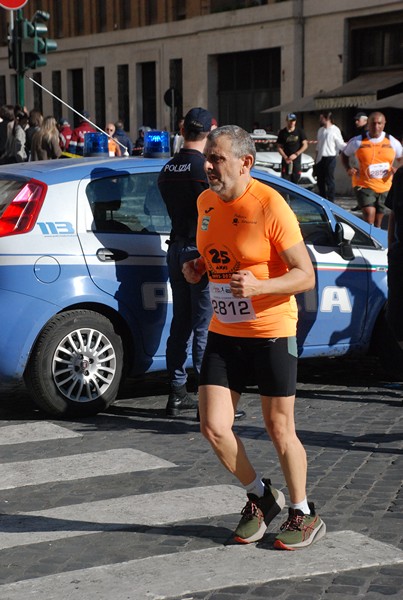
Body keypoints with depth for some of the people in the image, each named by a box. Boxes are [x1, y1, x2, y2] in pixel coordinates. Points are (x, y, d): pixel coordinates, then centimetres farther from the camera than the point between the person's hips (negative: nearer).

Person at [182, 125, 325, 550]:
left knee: (279, 429, 5)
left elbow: (306, 275, -15)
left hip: (271, 332, -6)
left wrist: (258, 287, -30)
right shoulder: (205, 202, 5)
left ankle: (303, 514, 25)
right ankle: (260, 496, 24)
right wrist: (196, 268, 1)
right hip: (223, 332, 6)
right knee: (214, 428, 0)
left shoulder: (270, 207, -16)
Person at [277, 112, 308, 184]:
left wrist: (296, 154, -12)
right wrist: (285, 157, -12)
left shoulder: (300, 131, 2)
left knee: (295, 182, 3)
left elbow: (305, 145, 1)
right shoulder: (282, 132, 2)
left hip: (297, 160, 1)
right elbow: (279, 147, 4)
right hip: (286, 161, -1)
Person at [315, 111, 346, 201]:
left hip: (330, 158, -7)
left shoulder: (335, 130, -7)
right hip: (320, 158, 7)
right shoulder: (320, 130, 15)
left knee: (329, 181, -7)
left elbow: (340, 145, -8)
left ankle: (331, 201, -3)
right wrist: (316, 158, 20)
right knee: (320, 181, 12)